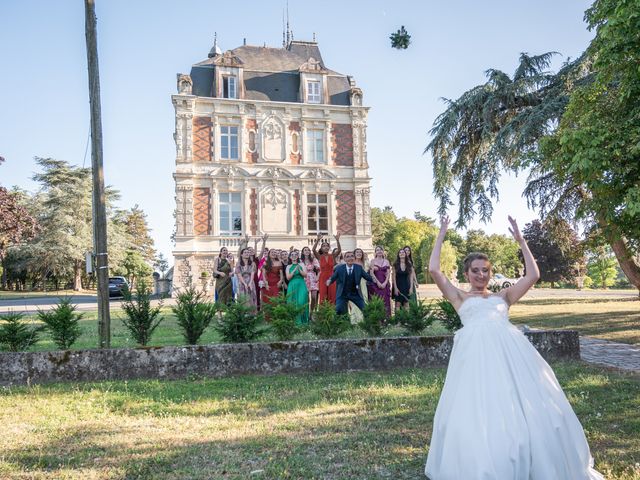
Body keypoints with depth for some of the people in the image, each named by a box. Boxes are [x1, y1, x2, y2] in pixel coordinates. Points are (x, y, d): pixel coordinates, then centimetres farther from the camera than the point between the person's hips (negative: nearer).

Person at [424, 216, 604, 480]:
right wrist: (441, 236, 19)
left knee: (531, 405, -4)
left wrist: (520, 240, 24)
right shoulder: (459, 297, 22)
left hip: (510, 349, 3)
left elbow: (533, 275, 21)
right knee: (479, 411, -12)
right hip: (477, 351, -3)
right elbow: (433, 270, 11)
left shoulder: (502, 296, 29)